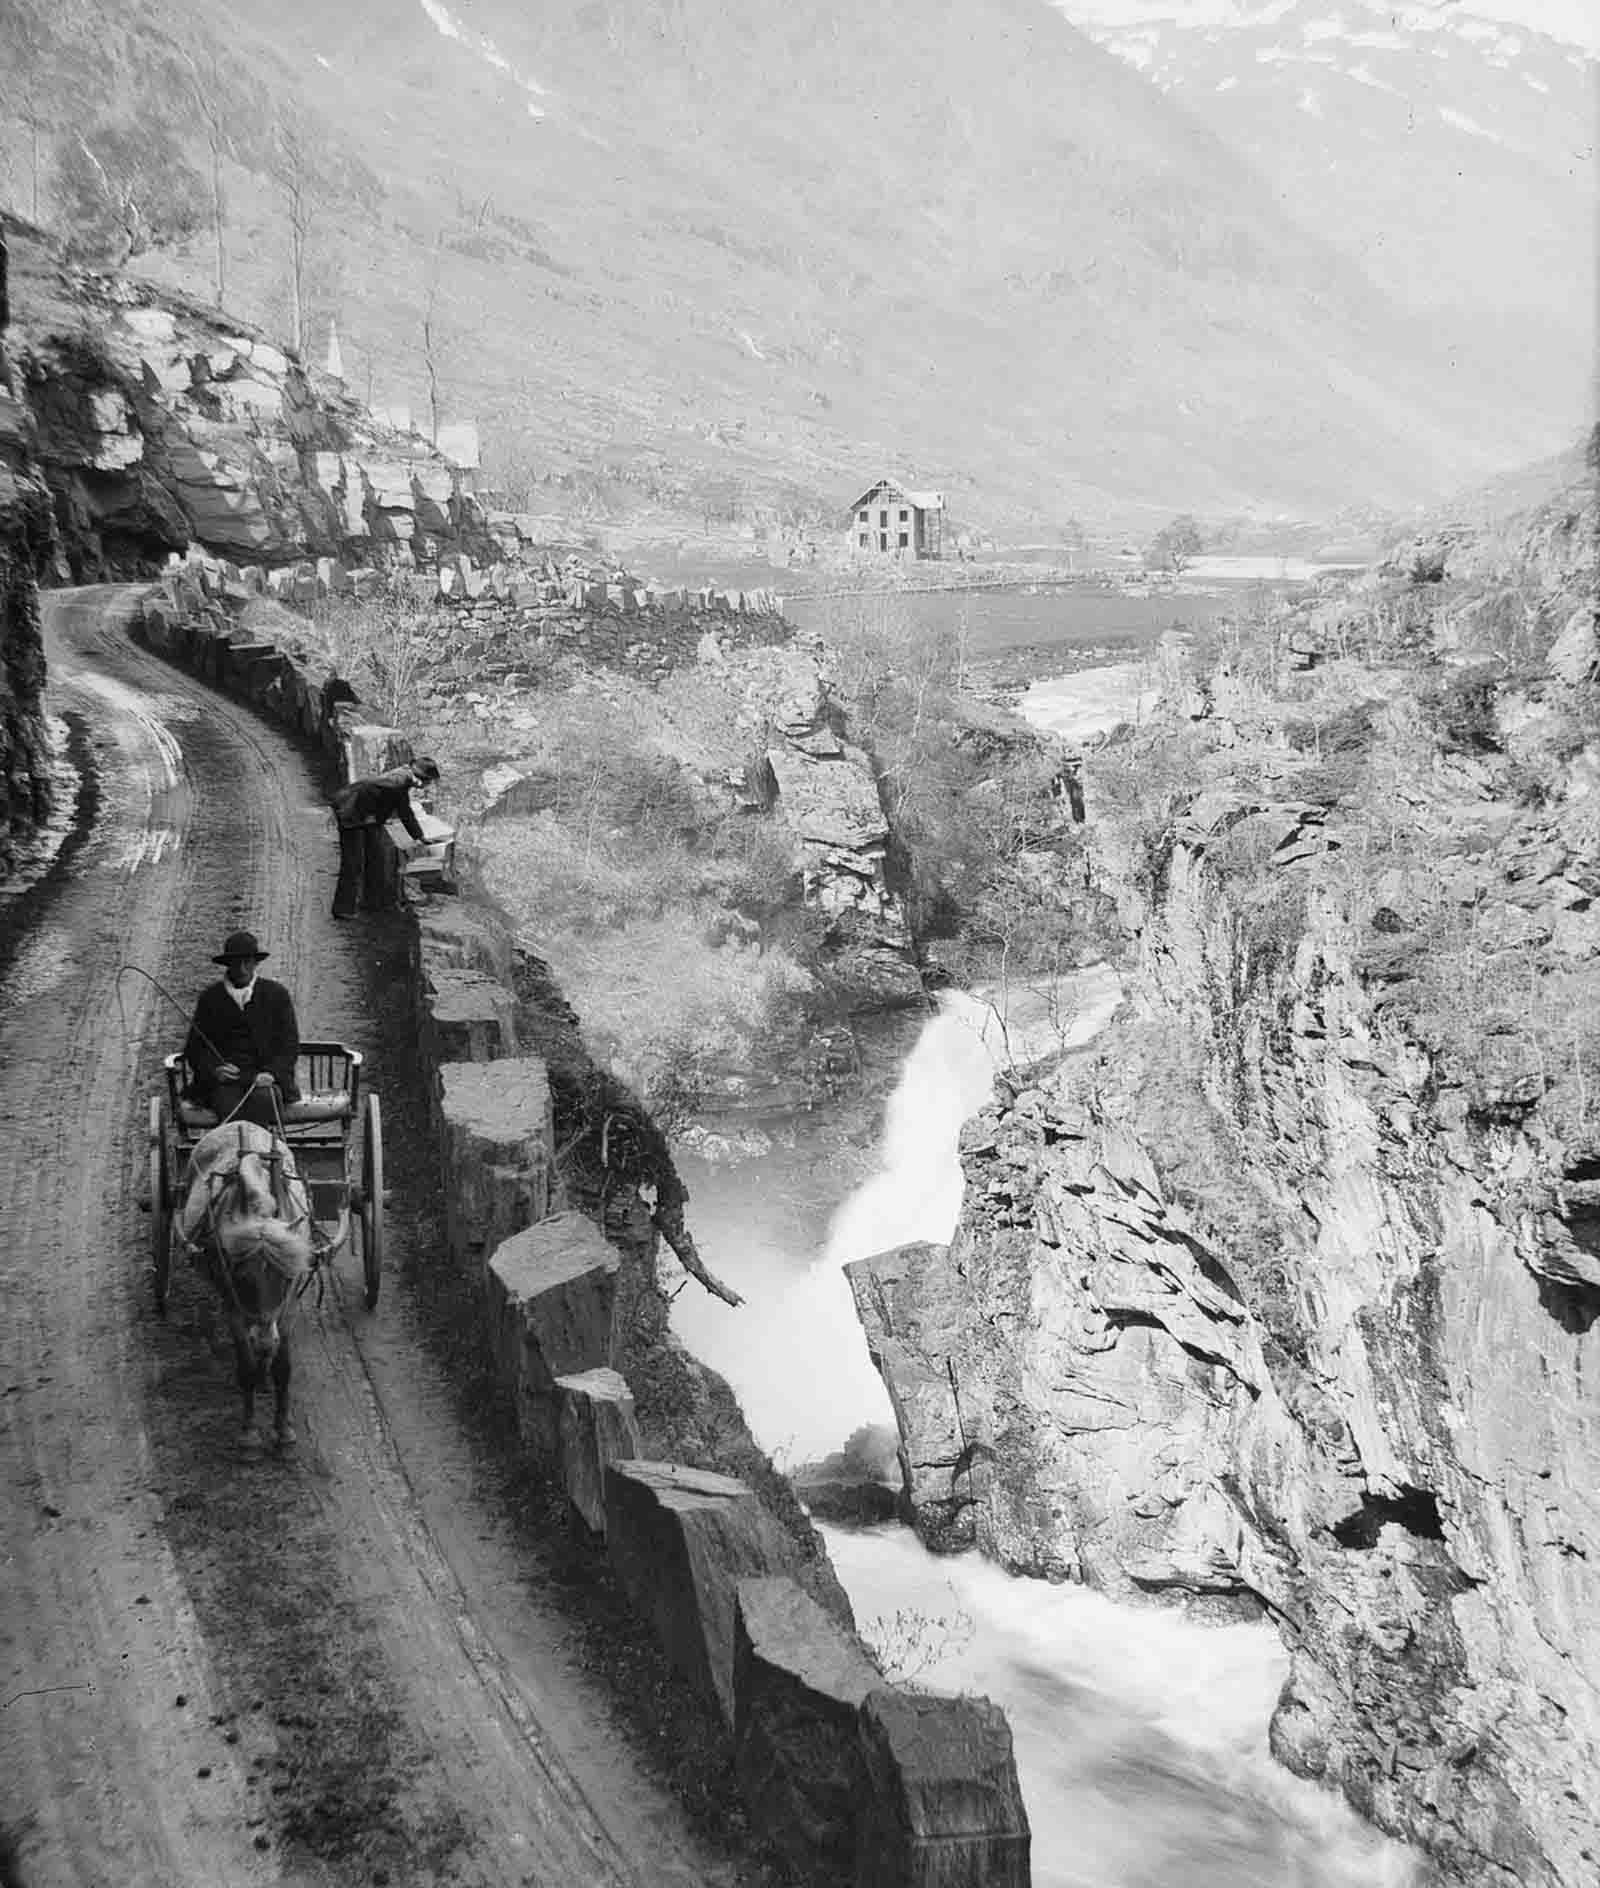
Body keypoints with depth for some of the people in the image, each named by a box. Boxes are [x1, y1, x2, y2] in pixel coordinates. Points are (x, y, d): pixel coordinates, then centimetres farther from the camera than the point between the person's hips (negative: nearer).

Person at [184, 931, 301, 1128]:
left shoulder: (277, 994, 9)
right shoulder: (210, 997, 12)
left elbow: (289, 1044, 7)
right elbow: (195, 1048, 12)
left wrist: (271, 1073, -12)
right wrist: (214, 1070, -10)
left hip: (265, 1078, 0)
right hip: (223, 1082, 0)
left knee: (264, 1100, -35)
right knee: (231, 1112, -33)